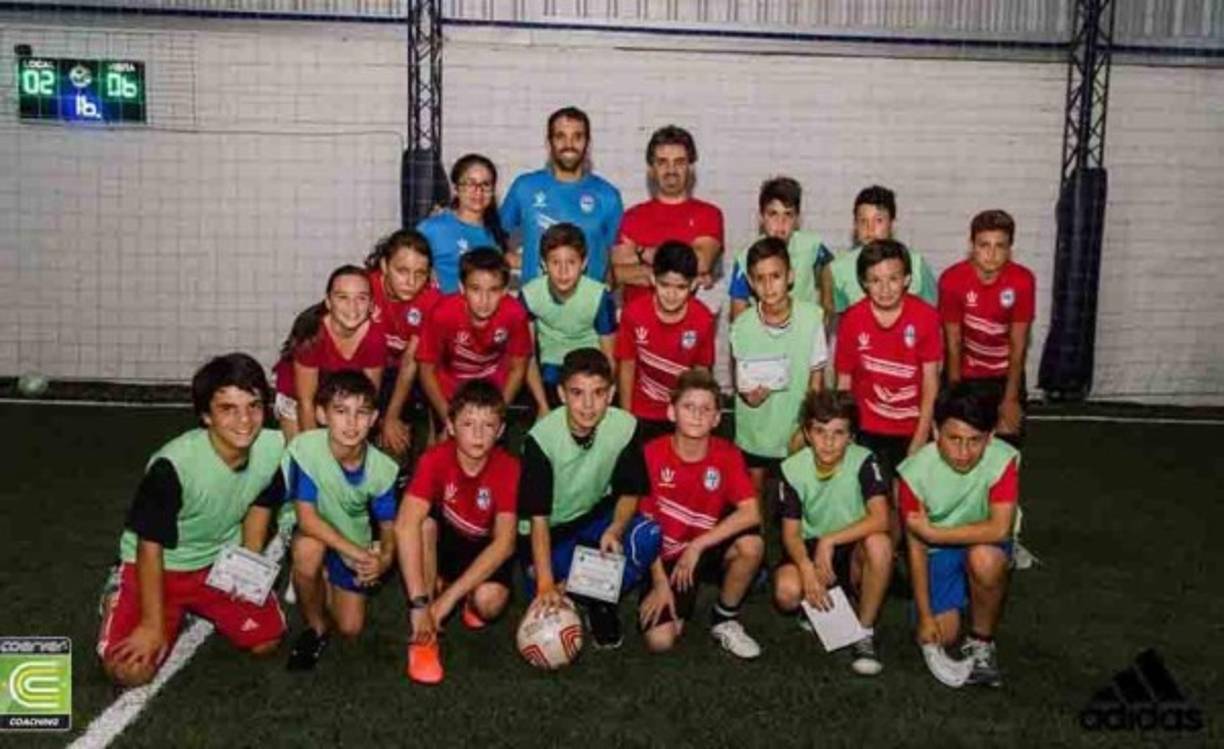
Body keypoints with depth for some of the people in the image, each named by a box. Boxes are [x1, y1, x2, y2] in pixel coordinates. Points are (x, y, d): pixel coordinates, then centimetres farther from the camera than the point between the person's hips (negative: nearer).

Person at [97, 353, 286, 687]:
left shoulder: (273, 447, -20)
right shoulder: (172, 465, -33)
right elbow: (150, 547, -21)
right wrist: (153, 625, -16)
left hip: (221, 562, 4)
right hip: (159, 565, -4)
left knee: (267, 640, -5)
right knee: (131, 669, -17)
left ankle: (201, 608, 23)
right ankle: (120, 602, 15)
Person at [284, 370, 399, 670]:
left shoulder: (382, 468, -22)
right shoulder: (305, 448, -30)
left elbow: (388, 526, -9)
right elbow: (307, 518, -30)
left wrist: (383, 559, -31)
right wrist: (358, 553, -38)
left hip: (356, 545, 2)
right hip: (316, 536, -2)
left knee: (350, 628, -1)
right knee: (309, 548, -37)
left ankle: (327, 586, 34)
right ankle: (316, 626, -9)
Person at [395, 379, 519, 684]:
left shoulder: (508, 468, -24)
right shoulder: (435, 459, -25)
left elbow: (504, 542, -29)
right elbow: (405, 525, -37)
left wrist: (449, 597, -36)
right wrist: (419, 602, -44)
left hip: (483, 549, 0)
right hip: (444, 541, 0)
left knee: (490, 600, -32)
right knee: (425, 522, -34)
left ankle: (470, 601, 8)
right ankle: (424, 636, -23)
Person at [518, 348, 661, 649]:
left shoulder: (625, 427, -19)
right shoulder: (541, 438, -26)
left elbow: (629, 493, -7)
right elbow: (538, 517, -24)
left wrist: (615, 530, -29)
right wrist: (545, 583, -32)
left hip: (597, 514, 3)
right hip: (552, 529, -2)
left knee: (648, 536, -28)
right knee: (549, 609, -24)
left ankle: (601, 600, -3)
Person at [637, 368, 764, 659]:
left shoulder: (727, 454, -10)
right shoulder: (652, 454, -15)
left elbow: (750, 513, -21)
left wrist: (697, 546, -25)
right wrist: (660, 582, -11)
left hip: (710, 550, 2)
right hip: (667, 557, -2)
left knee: (752, 543, -31)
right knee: (659, 640, -22)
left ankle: (725, 619, -4)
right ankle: (682, 604, 15)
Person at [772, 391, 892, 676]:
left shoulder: (863, 461, -16)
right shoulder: (793, 469, -11)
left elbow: (880, 519, -27)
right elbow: (791, 532, -10)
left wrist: (830, 541, -32)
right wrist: (807, 567, -30)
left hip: (854, 549, -1)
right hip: (811, 548, 1)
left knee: (879, 543, -36)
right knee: (787, 592, -30)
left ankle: (865, 632, -16)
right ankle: (827, 601, 9)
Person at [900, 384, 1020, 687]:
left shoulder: (1003, 460, -26)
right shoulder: (916, 471, -23)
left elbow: (999, 529, -32)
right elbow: (916, 547, -15)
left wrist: (932, 532, -29)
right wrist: (925, 616, -13)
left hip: (984, 544, -1)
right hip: (938, 551, 1)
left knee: (984, 558, -36)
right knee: (943, 636, -11)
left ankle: (981, 642, -10)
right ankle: (961, 599, 25)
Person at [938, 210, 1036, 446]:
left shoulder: (1023, 281, -19)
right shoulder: (952, 280, -21)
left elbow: (1018, 344, -14)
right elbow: (953, 343, -15)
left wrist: (1010, 399, -15)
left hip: (1006, 374, 1)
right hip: (964, 374, -1)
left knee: (1008, 442, 0)